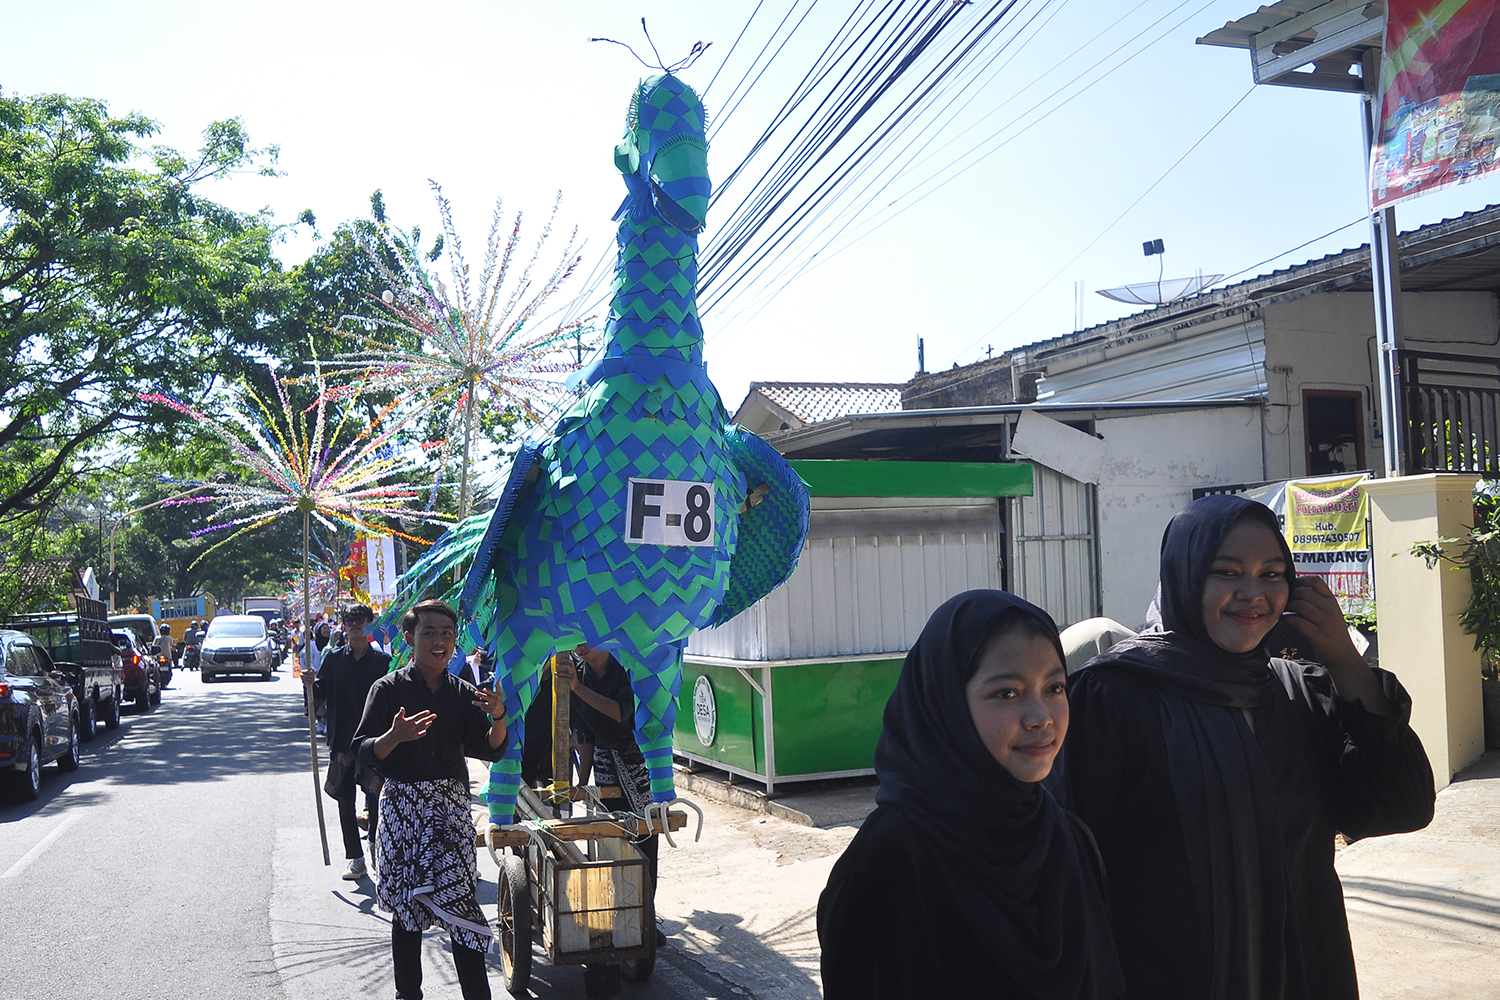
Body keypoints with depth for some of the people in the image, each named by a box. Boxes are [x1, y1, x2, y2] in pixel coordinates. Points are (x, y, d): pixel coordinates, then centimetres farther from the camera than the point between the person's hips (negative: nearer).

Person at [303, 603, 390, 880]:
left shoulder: (382, 661, 2)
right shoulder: (334, 659, 7)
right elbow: (320, 696, 5)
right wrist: (312, 684, -16)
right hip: (342, 741, 2)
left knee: (376, 799, -2)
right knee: (345, 801, 4)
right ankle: (354, 858, 11)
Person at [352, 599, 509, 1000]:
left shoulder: (463, 693, 7)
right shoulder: (388, 689, -2)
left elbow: (490, 750, 4)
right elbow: (363, 752, -5)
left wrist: (498, 718, -16)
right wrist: (394, 737, -25)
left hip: (451, 807, 1)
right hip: (402, 806, -1)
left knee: (459, 898, -7)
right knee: (406, 907, 7)